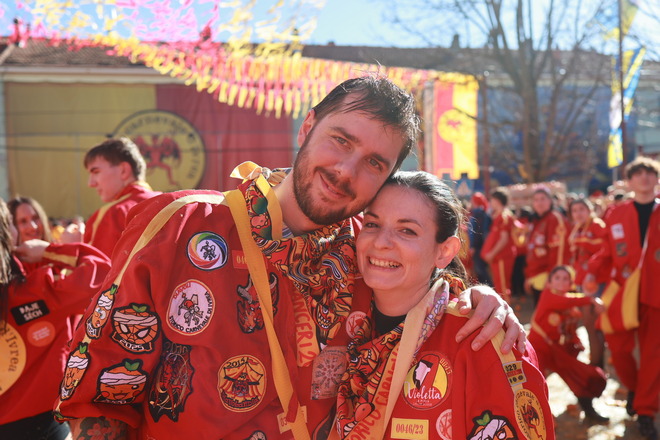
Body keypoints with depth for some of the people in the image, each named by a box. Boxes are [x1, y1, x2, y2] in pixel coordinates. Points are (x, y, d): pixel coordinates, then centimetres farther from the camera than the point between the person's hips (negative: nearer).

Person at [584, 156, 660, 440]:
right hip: (622, 292, 1)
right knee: (618, 348, 3)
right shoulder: (616, 215, 6)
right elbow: (608, 251, 8)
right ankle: (633, 389, 33)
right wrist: (592, 271, -8)